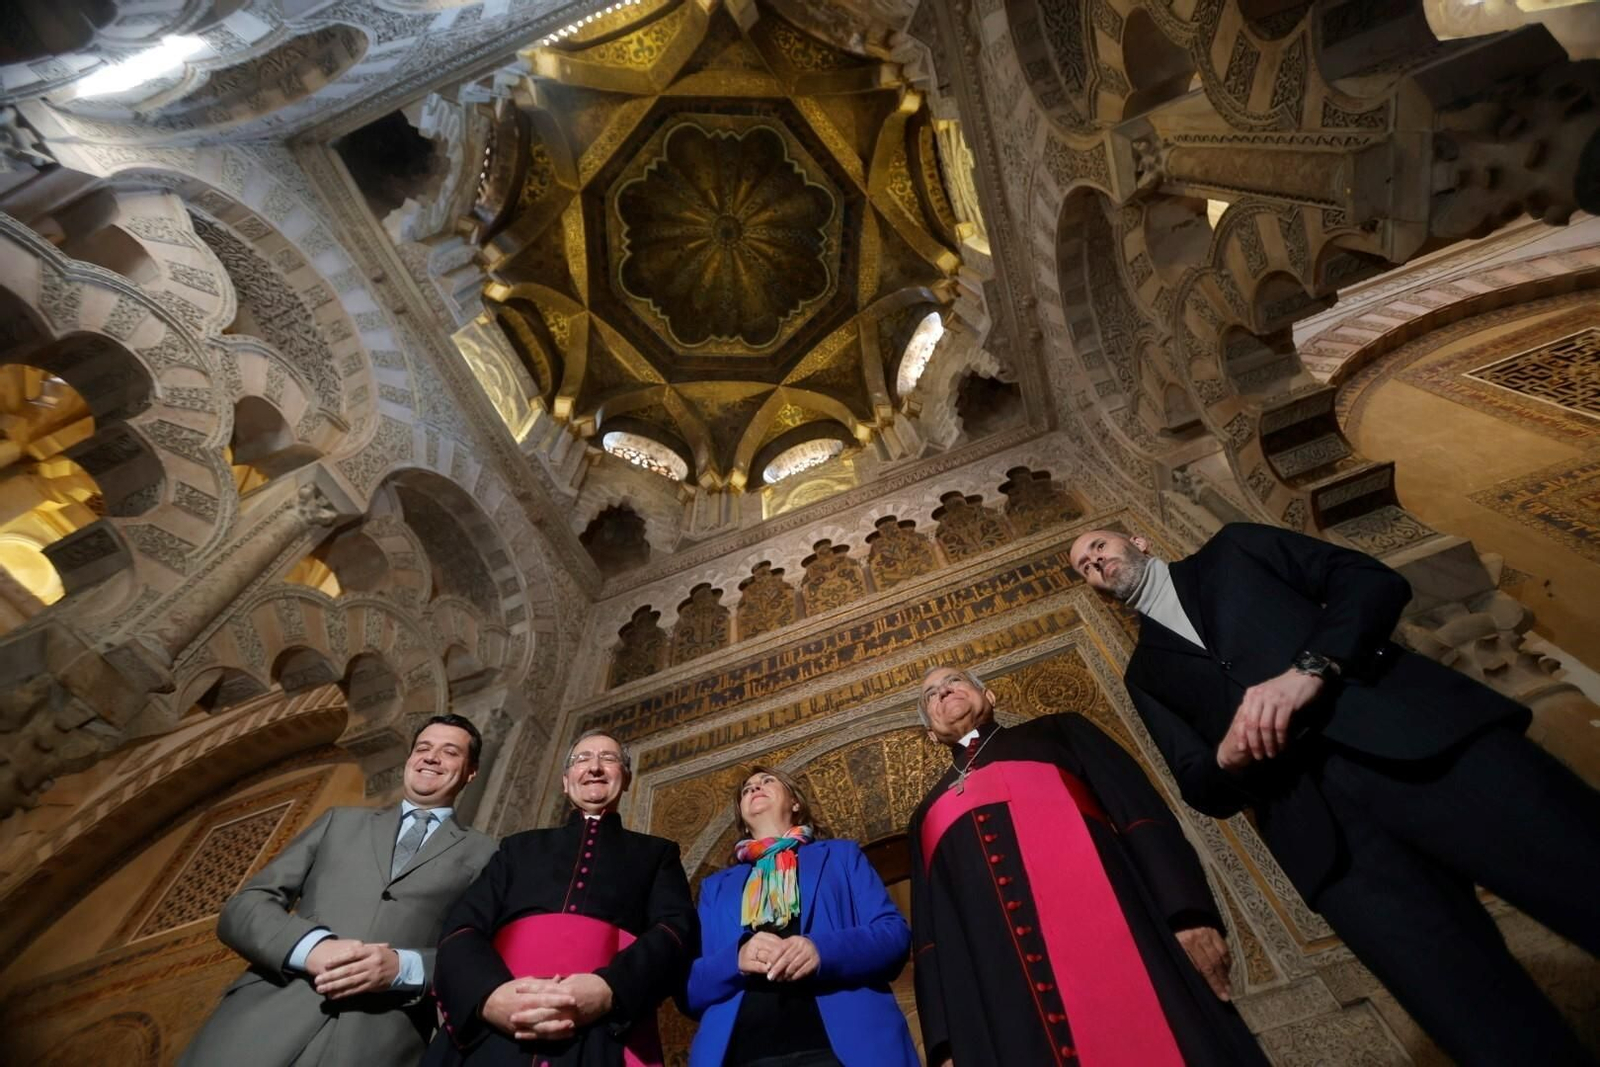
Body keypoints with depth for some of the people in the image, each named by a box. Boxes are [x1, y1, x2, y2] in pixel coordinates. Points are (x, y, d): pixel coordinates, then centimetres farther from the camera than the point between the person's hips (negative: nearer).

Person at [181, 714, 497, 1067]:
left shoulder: (481, 854, 11)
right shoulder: (340, 821, 19)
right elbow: (243, 908, 11)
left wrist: (402, 968, -16)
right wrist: (312, 946, -9)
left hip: (379, 1038, -2)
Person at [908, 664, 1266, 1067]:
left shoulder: (1057, 733, 18)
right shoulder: (928, 818, 25)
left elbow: (1138, 807, 4)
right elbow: (930, 930, 15)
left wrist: (1190, 915, -12)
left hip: (1111, 942, -2)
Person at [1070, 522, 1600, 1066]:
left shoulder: (1233, 548, 18)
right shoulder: (1146, 673, 21)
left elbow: (1376, 579, 6)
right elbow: (1202, 788, 14)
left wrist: (1310, 670, -11)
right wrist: (1228, 758, -9)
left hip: (1409, 730, 0)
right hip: (1312, 811, 0)